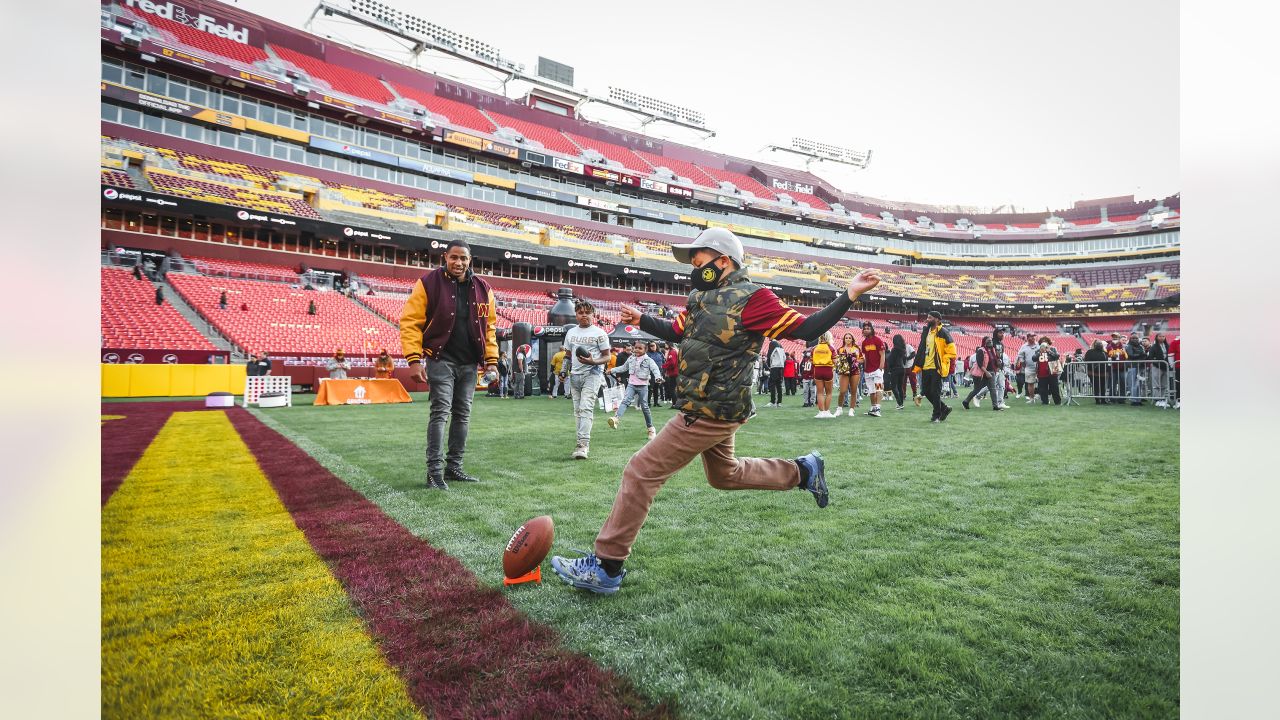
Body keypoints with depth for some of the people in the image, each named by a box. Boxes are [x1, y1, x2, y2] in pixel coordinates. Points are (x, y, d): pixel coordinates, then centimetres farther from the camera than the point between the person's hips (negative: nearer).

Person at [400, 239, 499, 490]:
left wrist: (491, 360, 4)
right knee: (441, 413, -9)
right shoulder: (428, 283, -7)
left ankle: (454, 467, 21)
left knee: (462, 414, 10)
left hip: (469, 363, 5)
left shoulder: (483, 288, 5)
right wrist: (414, 359, -16)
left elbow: (489, 326, 11)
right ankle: (434, 472, -3)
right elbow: (410, 321, -8)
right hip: (441, 359, -5)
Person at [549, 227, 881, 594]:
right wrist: (641, 320, 21)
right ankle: (804, 471, 39)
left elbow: (805, 329, -14)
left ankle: (606, 567, 2)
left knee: (642, 471, -7)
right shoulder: (702, 298, 9)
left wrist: (849, 296, -23)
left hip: (710, 413, -10)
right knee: (725, 474, 28)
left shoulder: (751, 299, -15)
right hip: (711, 410, 10)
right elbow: (677, 332, 26)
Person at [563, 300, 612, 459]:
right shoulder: (571, 332, 13)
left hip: (592, 374, -6)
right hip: (575, 375, 7)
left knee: (586, 408, -18)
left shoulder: (599, 333, -3)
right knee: (578, 410, 10)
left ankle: (583, 444, -24)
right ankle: (584, 444, 20)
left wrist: (593, 361, -21)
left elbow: (608, 357, -4)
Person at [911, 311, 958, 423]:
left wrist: (942, 363, -13)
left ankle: (937, 415, 12)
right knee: (926, 391, 10)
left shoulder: (942, 333, -9)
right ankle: (944, 408, 27)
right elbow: (921, 350, 16)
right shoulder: (926, 332, 13)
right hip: (926, 367, 8)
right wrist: (917, 366, 12)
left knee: (935, 392, -2)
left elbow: (951, 350, -12)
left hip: (936, 368, -8)